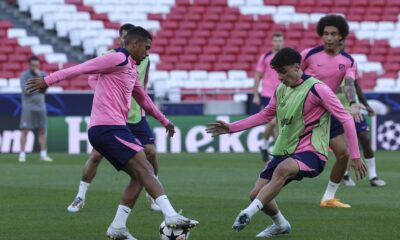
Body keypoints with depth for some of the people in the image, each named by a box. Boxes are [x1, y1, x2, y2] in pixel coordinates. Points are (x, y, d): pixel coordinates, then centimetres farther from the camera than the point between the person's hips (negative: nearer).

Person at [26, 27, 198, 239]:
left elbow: (143, 98, 38)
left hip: (105, 130, 10)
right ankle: (171, 216, -23)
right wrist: (48, 80, -16)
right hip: (109, 128, -10)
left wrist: (164, 121, 48)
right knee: (145, 170, -14)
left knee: (139, 176, 9)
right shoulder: (118, 59, -8)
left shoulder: (131, 70, 23)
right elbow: (82, 68, -13)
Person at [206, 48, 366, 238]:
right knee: (257, 193, 1)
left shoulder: (316, 89, -11)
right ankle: (280, 225, 29)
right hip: (284, 151, 8)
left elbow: (346, 119, -11)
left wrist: (355, 156, -14)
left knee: (283, 169, -39)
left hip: (311, 152, -8)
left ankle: (248, 213, -41)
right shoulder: (280, 90, 10)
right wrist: (231, 128, 20)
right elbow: (265, 115, 27)